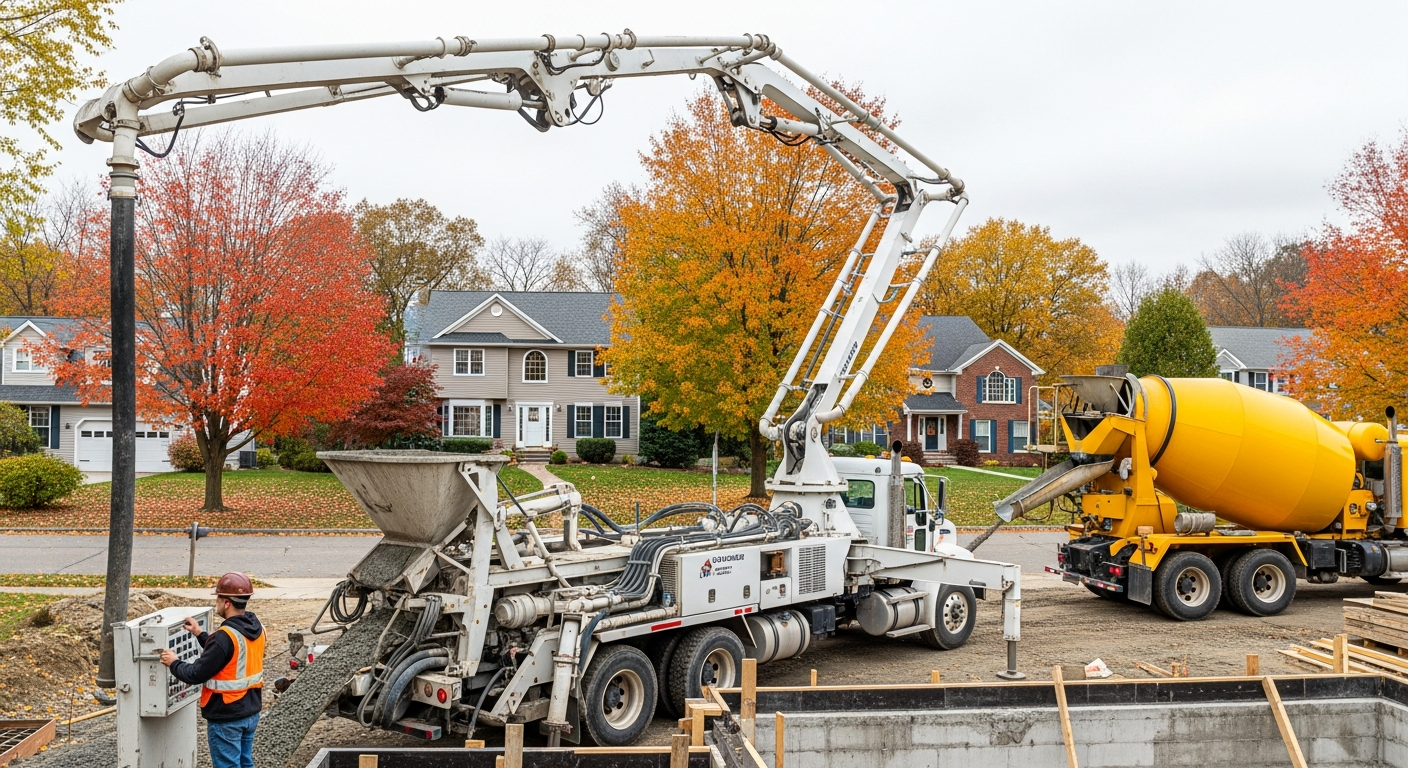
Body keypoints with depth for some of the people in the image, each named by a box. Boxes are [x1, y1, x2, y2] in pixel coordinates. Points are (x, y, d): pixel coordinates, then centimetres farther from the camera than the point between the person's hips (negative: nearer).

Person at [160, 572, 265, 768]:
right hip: (250, 711, 8)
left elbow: (196, 675, -19)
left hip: (226, 718, -8)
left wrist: (173, 663, -1)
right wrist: (200, 634, 17)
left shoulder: (225, 636, -25)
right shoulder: (256, 628, 1)